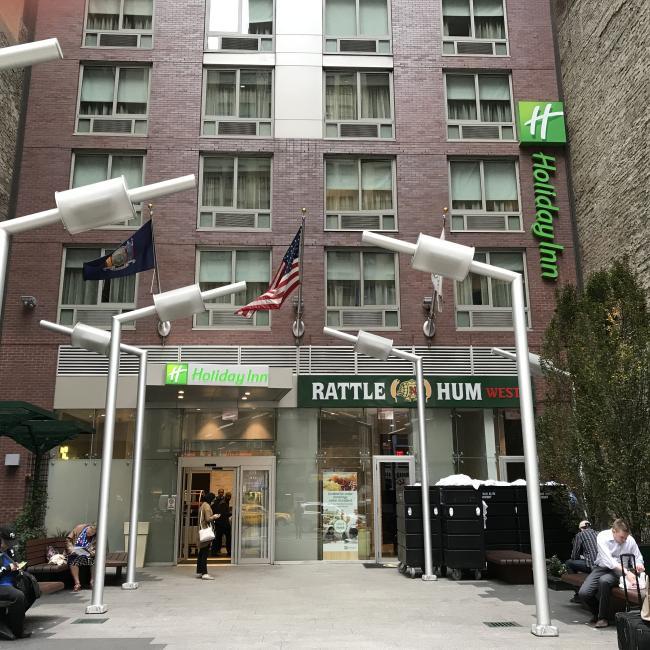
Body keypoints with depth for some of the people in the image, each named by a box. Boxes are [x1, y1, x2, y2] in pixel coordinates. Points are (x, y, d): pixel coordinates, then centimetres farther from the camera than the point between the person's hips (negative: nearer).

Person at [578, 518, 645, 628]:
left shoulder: (630, 540, -9)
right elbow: (608, 560, -28)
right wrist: (626, 572, -39)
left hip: (618, 572, 0)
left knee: (604, 580, -37)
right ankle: (597, 613, 16)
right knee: (583, 593, -19)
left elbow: (638, 557, 9)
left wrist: (638, 564, -17)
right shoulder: (603, 537, -17)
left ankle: (603, 618, -18)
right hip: (601, 568, 1)